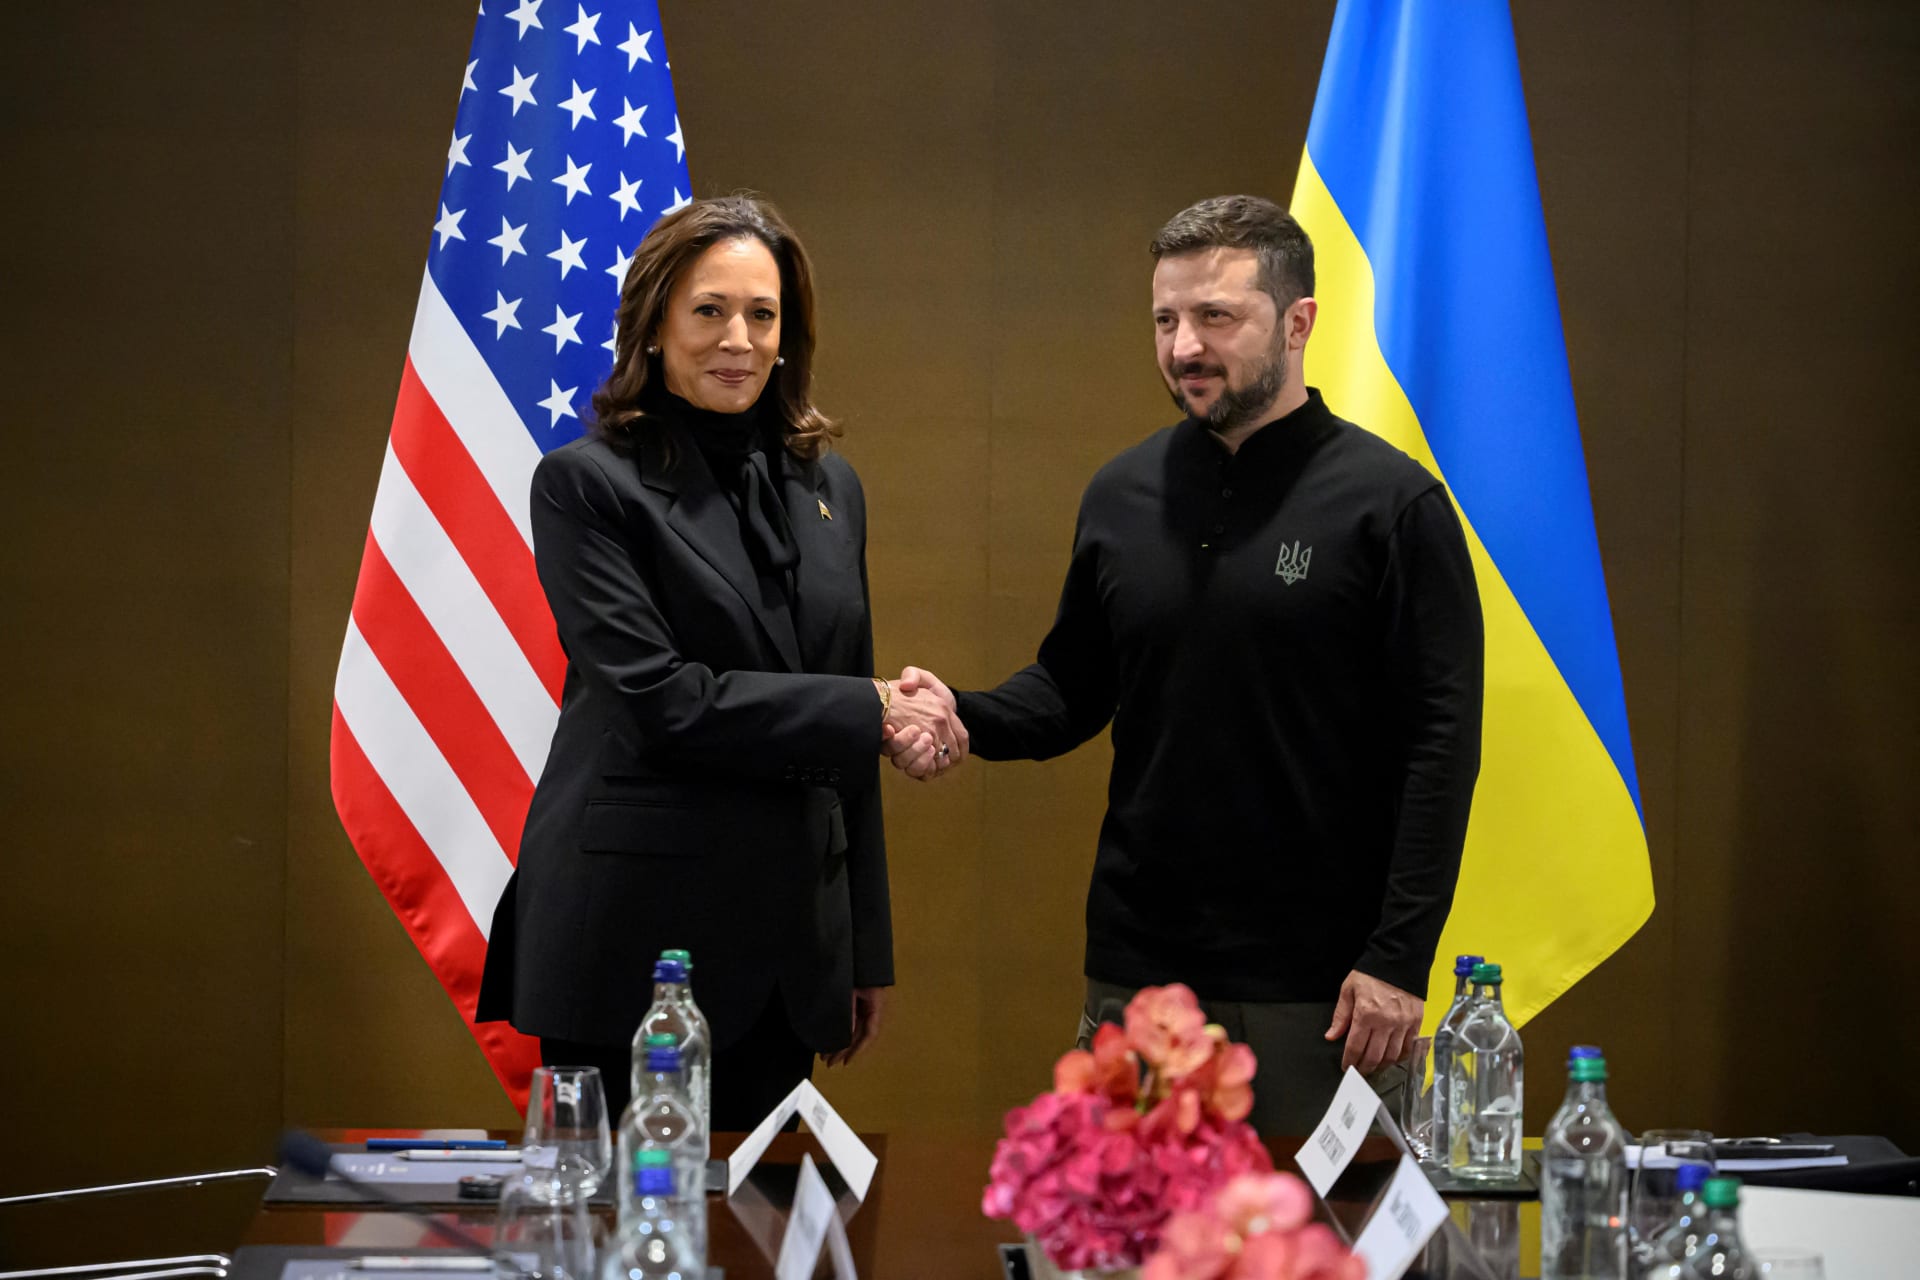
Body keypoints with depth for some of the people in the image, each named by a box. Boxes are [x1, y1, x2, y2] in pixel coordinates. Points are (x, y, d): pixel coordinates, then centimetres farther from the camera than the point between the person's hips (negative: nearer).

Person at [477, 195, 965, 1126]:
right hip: (633, 936, -5)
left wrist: (867, 949, 16)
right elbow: (658, 696, -15)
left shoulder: (828, 488, 13)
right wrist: (869, 710, -11)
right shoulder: (587, 483, -5)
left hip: (785, 946, 5)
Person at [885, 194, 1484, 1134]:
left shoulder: (1391, 501, -6)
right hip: (1138, 967, 4)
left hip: (1318, 985, -4)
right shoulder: (1122, 495, 10)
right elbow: (1073, 689, 18)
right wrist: (964, 717, -4)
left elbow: (1441, 740, -8)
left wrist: (1400, 958, -14)